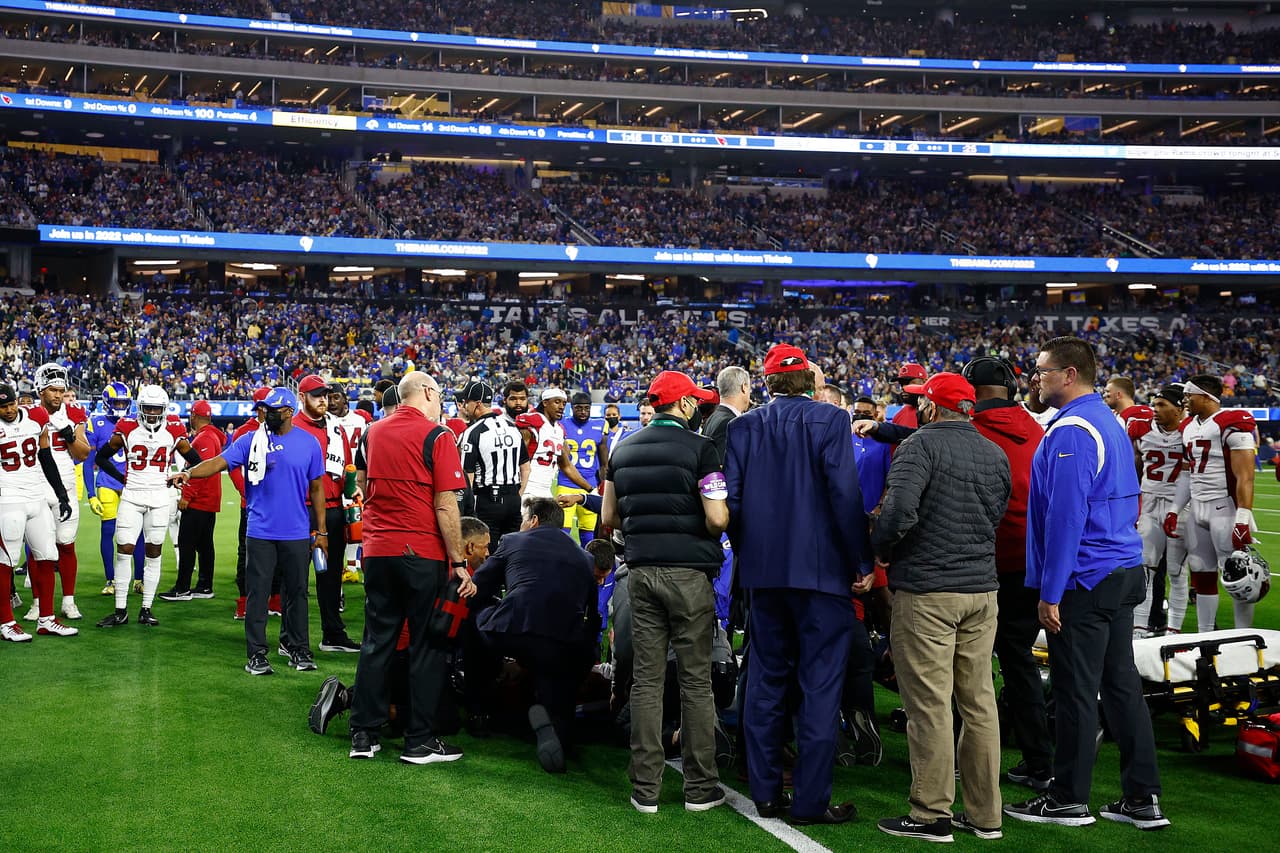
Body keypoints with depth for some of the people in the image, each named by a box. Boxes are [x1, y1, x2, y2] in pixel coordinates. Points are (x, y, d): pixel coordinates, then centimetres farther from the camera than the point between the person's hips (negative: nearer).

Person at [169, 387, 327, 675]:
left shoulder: (308, 443, 2)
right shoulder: (251, 440, 0)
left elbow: (317, 488, 7)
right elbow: (220, 462, -10)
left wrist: (320, 530, 6)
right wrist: (189, 473, -29)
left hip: (297, 533, 1)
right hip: (260, 531, -1)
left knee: (297, 592, 10)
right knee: (257, 593, 2)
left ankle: (296, 646, 23)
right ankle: (256, 654, 9)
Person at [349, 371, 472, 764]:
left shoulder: (372, 433, 8)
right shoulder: (437, 436, -10)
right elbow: (445, 506, -13)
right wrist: (459, 562, -10)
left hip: (377, 550, 5)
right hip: (423, 554, -5)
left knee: (377, 640, 12)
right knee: (427, 646, 4)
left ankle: (364, 734, 15)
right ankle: (420, 740, 7)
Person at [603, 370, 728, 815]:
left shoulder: (624, 450, 10)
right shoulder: (698, 448, -8)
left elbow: (610, 517, 14)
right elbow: (717, 518, -15)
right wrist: (708, 528, 7)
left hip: (642, 570, 5)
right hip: (689, 573, -5)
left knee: (646, 679, 6)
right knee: (696, 680, 3)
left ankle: (646, 789, 8)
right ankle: (700, 787, 9)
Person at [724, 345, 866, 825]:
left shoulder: (744, 426, 4)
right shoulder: (830, 421, -7)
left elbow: (730, 498, 0)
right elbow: (845, 495, -14)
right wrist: (860, 562, -6)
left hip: (763, 570, 4)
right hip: (822, 569, -4)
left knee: (766, 680, 13)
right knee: (820, 685, 1)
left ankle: (765, 793, 18)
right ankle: (811, 800, 3)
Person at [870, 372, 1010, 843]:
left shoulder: (921, 445, -10)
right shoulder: (995, 455, 12)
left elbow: (899, 510, -22)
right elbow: (996, 515, 15)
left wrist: (881, 549, -5)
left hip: (926, 592, -7)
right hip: (982, 590, 7)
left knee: (929, 705, -2)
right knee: (979, 702, 11)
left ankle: (932, 815, 3)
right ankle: (984, 813, 17)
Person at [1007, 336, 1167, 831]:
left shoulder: (1071, 432, -16)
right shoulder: (1110, 422, 14)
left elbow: (1065, 516, -20)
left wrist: (1050, 592, -18)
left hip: (1085, 580, -9)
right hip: (1123, 570, 10)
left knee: (1075, 690, 0)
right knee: (1122, 683, 12)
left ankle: (1069, 799, 9)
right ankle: (1142, 799, 15)